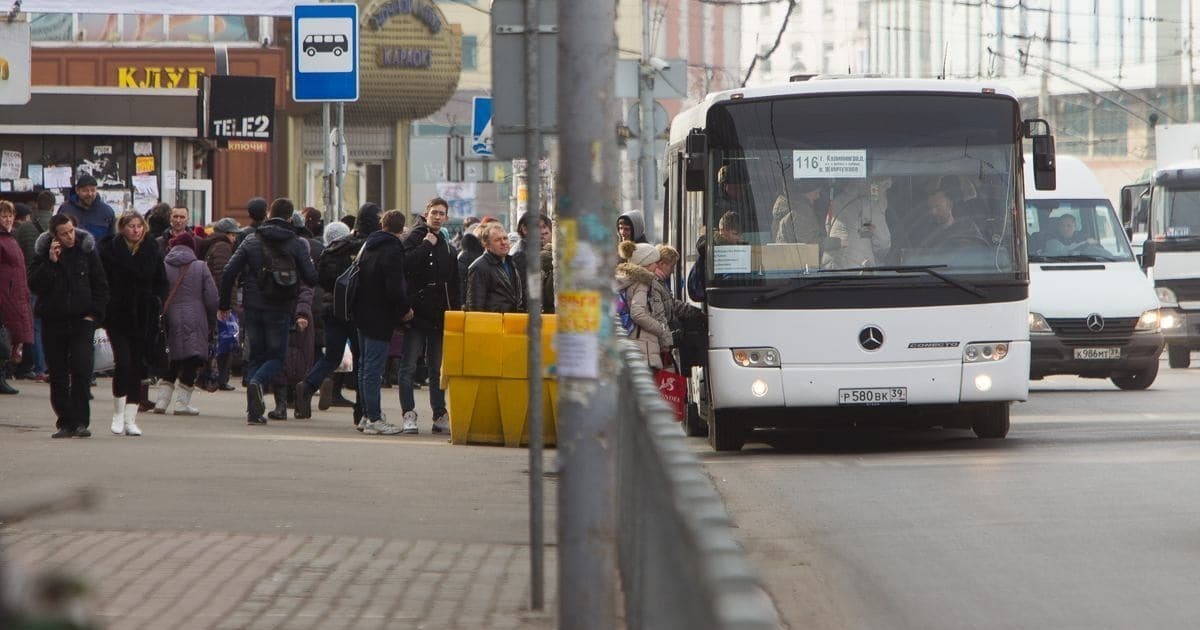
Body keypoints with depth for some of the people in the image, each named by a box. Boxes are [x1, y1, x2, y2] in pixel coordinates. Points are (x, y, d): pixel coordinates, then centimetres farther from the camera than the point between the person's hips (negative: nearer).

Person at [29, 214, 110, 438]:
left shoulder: (87, 250, 2)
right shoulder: (43, 253, 2)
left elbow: (101, 286, 7)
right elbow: (34, 286, -6)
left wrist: (94, 313, -1)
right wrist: (50, 263, -15)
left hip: (81, 321, -1)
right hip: (53, 321, 1)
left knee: (81, 371, -13)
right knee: (58, 376, 4)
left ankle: (80, 421, -8)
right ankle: (65, 422, 11)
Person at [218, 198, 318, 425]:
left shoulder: (251, 241, 2)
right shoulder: (297, 244, -4)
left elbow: (229, 273, -2)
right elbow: (311, 279, -6)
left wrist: (224, 305, 7)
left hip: (253, 308, 2)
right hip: (280, 311, -2)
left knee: (255, 356, 12)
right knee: (276, 356, 9)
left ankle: (254, 411, 4)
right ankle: (258, 381, -23)